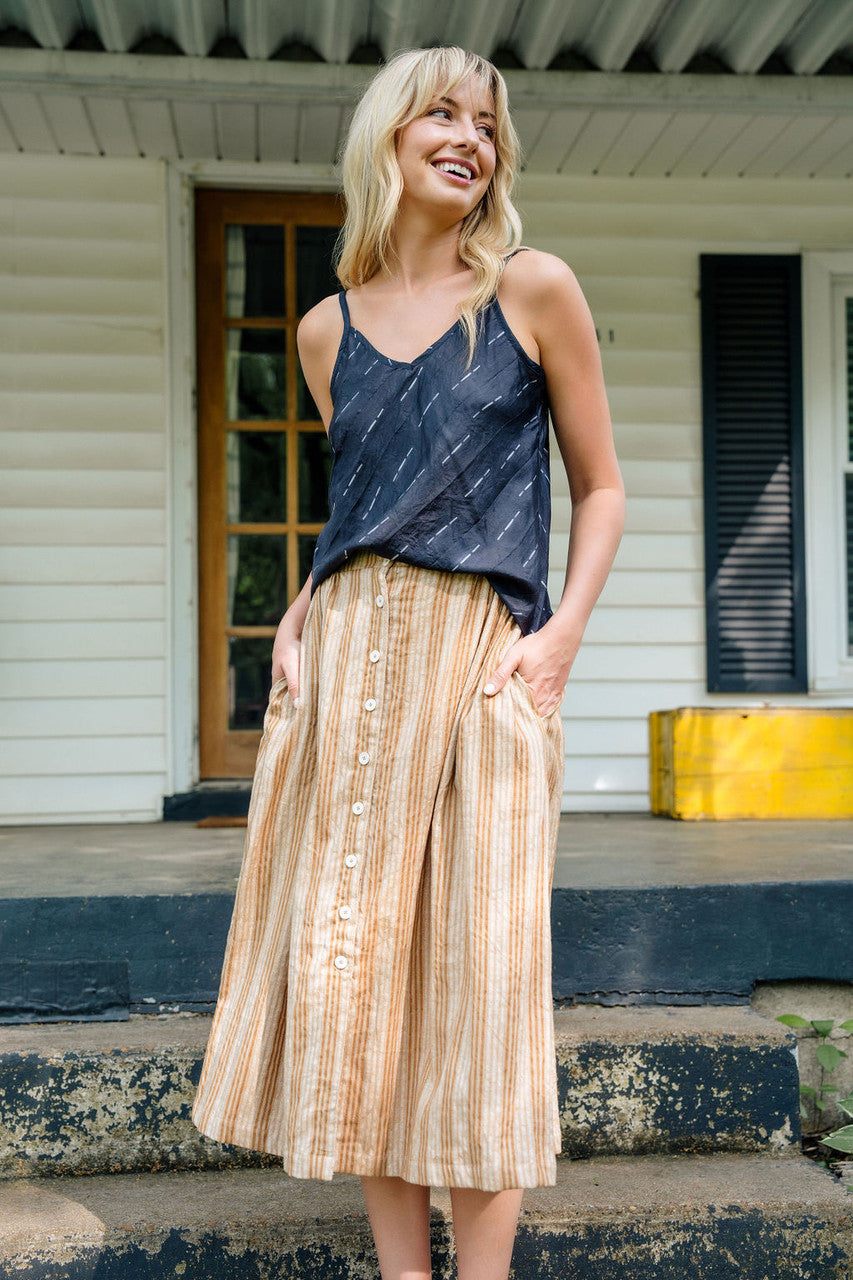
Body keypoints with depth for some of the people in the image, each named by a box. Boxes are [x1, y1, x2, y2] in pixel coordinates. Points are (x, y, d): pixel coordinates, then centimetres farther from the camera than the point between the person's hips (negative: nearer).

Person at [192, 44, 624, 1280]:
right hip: (344, 665, 4)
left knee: (480, 972, -3)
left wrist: (561, 636, -8)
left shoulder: (533, 289, 4)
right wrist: (295, 624, 7)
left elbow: (600, 487, 6)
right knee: (348, 968, 4)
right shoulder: (328, 328, 14)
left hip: (482, 663, -3)